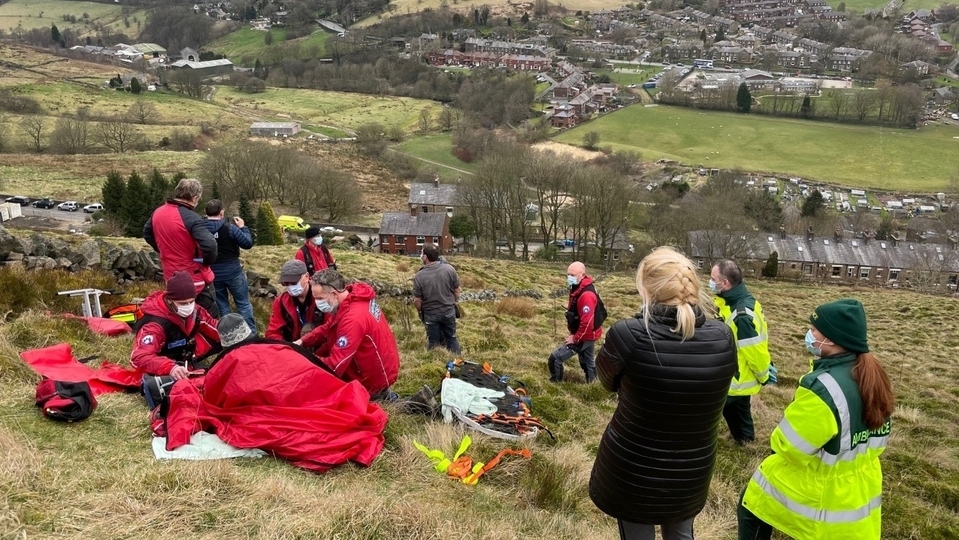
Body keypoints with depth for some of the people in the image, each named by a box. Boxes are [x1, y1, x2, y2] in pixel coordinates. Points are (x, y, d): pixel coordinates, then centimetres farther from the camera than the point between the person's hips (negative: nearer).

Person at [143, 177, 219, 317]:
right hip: (195, 278, -7)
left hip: (171, 277, 7)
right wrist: (208, 261, -14)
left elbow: (147, 233, 20)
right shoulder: (191, 218, -23)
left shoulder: (158, 213, 2)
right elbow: (209, 245, -34)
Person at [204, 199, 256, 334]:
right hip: (232, 271, -4)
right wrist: (242, 227, 3)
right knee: (244, 303, 6)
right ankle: (251, 333, 5)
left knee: (221, 305, 16)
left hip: (212, 273, 4)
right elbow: (248, 243, -11)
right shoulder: (229, 228, -15)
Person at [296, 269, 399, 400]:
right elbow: (328, 328, 9)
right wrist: (302, 342, -5)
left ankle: (378, 395, 8)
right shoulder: (352, 296, -5)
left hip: (375, 378, -9)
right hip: (380, 366, 9)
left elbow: (334, 366, -31)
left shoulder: (353, 319, -33)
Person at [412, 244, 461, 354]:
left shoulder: (419, 276, -19)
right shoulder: (450, 269, -13)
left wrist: (421, 311, 9)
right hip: (449, 311, 2)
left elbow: (417, 301, -12)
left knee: (433, 342, 14)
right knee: (452, 338, 18)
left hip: (430, 314, -2)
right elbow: (457, 291, -2)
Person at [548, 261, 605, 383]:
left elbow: (587, 322, -32)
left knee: (555, 358, -9)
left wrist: (576, 338, -21)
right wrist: (574, 334, 13)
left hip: (584, 336, -10)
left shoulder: (586, 295, -29)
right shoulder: (578, 289, 4)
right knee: (588, 362, 23)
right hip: (588, 335, 10)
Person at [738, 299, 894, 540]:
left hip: (815, 491, -7)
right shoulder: (872, 375, -6)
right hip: (858, 490, 7)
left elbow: (789, 445, -23)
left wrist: (779, 441, -1)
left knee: (752, 507, 16)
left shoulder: (822, 387, -33)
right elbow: (878, 438, 7)